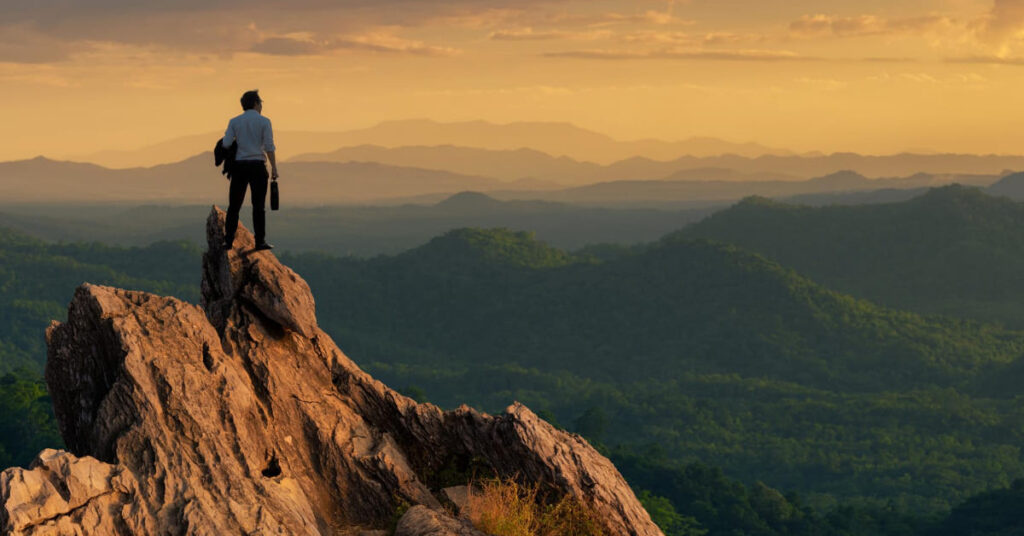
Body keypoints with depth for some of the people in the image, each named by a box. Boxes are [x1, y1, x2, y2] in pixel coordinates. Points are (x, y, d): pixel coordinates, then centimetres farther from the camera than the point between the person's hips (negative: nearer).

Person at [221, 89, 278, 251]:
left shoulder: (234, 121, 5)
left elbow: (226, 144, -3)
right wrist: (274, 167, -1)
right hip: (257, 165, -2)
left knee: (234, 205, 6)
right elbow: (269, 146, -6)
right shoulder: (264, 121, -1)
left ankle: (228, 241, 2)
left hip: (239, 165, 2)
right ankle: (260, 241, -2)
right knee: (258, 205, 1)